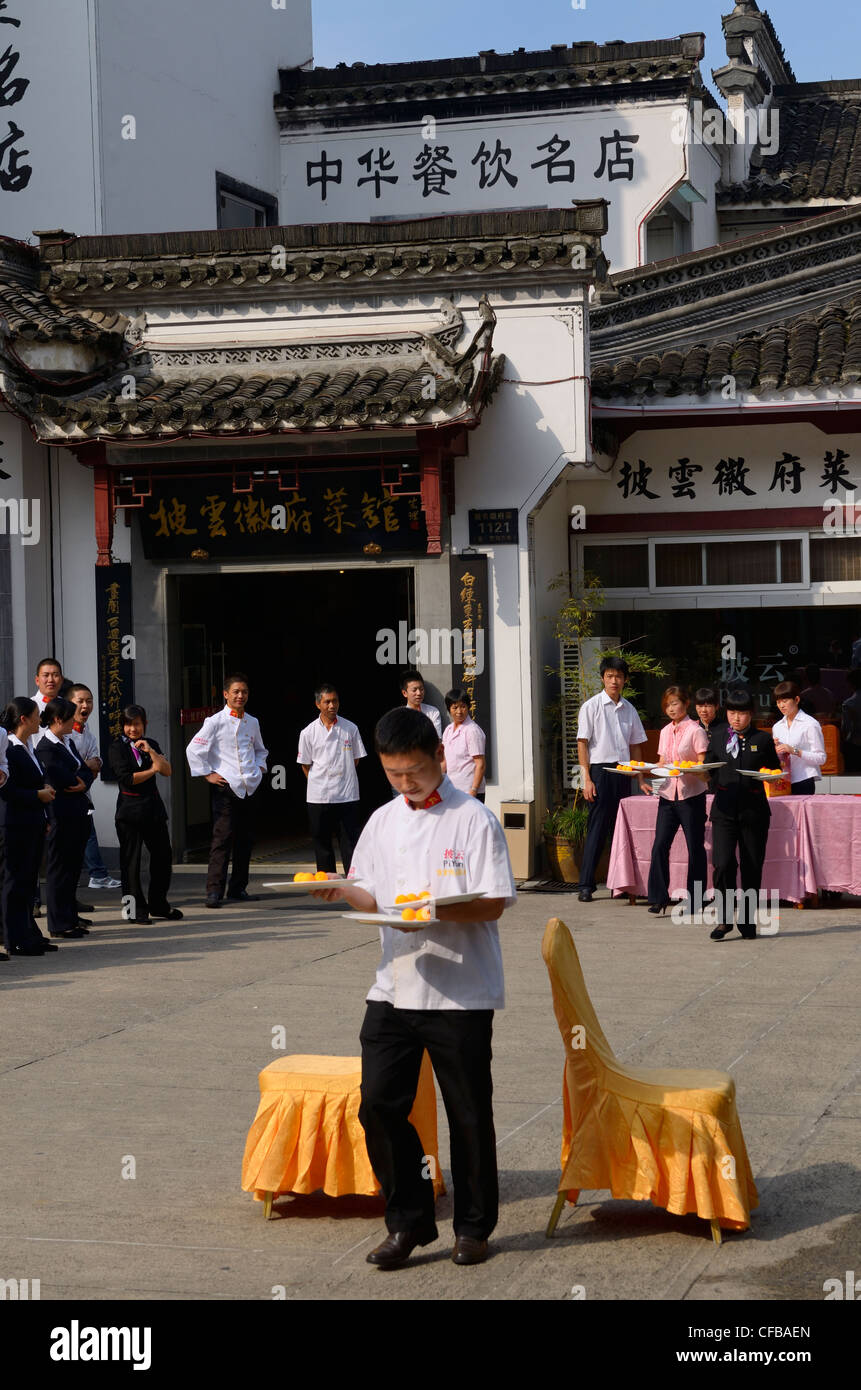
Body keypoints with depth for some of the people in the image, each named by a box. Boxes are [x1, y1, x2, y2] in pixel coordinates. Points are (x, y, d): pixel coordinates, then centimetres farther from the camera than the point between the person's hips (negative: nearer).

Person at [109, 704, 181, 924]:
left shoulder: (151, 744, 13)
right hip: (130, 810, -5)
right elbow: (126, 778, -12)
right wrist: (152, 770, -2)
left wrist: (150, 751, -11)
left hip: (153, 807, 5)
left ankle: (158, 905, 20)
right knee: (131, 861, -1)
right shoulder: (117, 747, -2)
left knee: (163, 856, 6)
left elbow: (167, 771, 1)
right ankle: (136, 909, 6)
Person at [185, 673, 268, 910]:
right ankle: (214, 891, -12)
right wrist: (208, 775, -7)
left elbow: (260, 749, 31)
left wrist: (259, 768, 15)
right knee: (223, 838, -12)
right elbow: (193, 750, -6)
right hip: (225, 787, -6)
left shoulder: (252, 722, 14)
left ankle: (238, 889, 17)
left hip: (248, 787, 6)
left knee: (246, 839, 8)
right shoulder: (216, 722, -5)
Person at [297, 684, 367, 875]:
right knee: (322, 843, 6)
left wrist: (341, 776, 7)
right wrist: (319, 784, 5)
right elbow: (305, 765, 8)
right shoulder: (308, 733, 1)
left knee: (351, 841, -3)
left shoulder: (350, 729, 2)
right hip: (319, 798, 0)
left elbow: (356, 759, 11)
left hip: (347, 795, 0)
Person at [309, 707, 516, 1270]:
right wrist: (344, 892, -5)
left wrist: (435, 912, -26)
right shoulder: (383, 822, 11)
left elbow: (494, 904, -11)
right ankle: (409, 1220, 15)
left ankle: (474, 1224, 19)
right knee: (379, 1104, 1)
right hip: (394, 986, 5)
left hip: (461, 993, -5)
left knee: (468, 1112, 4)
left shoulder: (474, 820, -7)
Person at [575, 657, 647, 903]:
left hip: (623, 772, 5)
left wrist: (640, 779, 12)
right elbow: (582, 744, -5)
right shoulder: (591, 706, -2)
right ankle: (586, 885, -5)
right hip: (600, 770, -5)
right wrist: (587, 779, -12)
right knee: (597, 828, -7)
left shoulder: (629, 709, 12)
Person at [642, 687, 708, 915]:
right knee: (660, 845, -4)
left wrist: (686, 769, -26)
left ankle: (695, 901, 9)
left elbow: (703, 766, -8)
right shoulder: (665, 732, 14)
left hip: (691, 795, -5)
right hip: (668, 794, 5)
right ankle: (659, 898, 2)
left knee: (695, 848, 2)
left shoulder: (696, 731, -4)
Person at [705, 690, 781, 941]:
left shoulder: (763, 739, 6)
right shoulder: (718, 738, 11)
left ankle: (747, 921, 16)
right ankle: (724, 919, 0)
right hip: (725, 810, 0)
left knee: (752, 867, 4)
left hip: (754, 810, 0)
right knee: (723, 864, -12)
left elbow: (775, 770, 11)